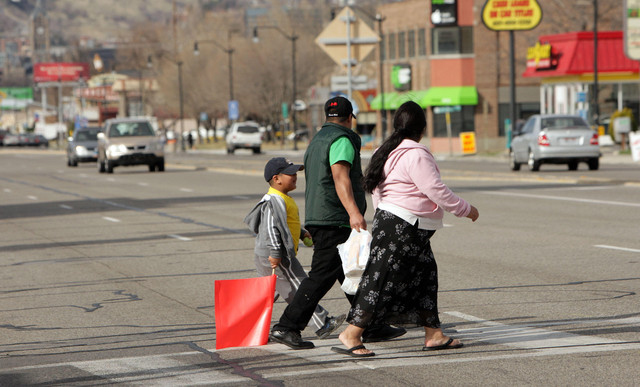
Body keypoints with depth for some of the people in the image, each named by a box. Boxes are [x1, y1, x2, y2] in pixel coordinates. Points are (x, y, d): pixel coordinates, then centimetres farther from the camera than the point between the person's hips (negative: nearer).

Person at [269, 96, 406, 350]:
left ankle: (372, 326, 16)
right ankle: (287, 327, -12)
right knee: (322, 276, -10)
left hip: (316, 216, 10)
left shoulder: (317, 140, 22)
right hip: (334, 220, -10)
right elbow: (340, 176, -23)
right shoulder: (341, 140, -9)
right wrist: (354, 212, -33)